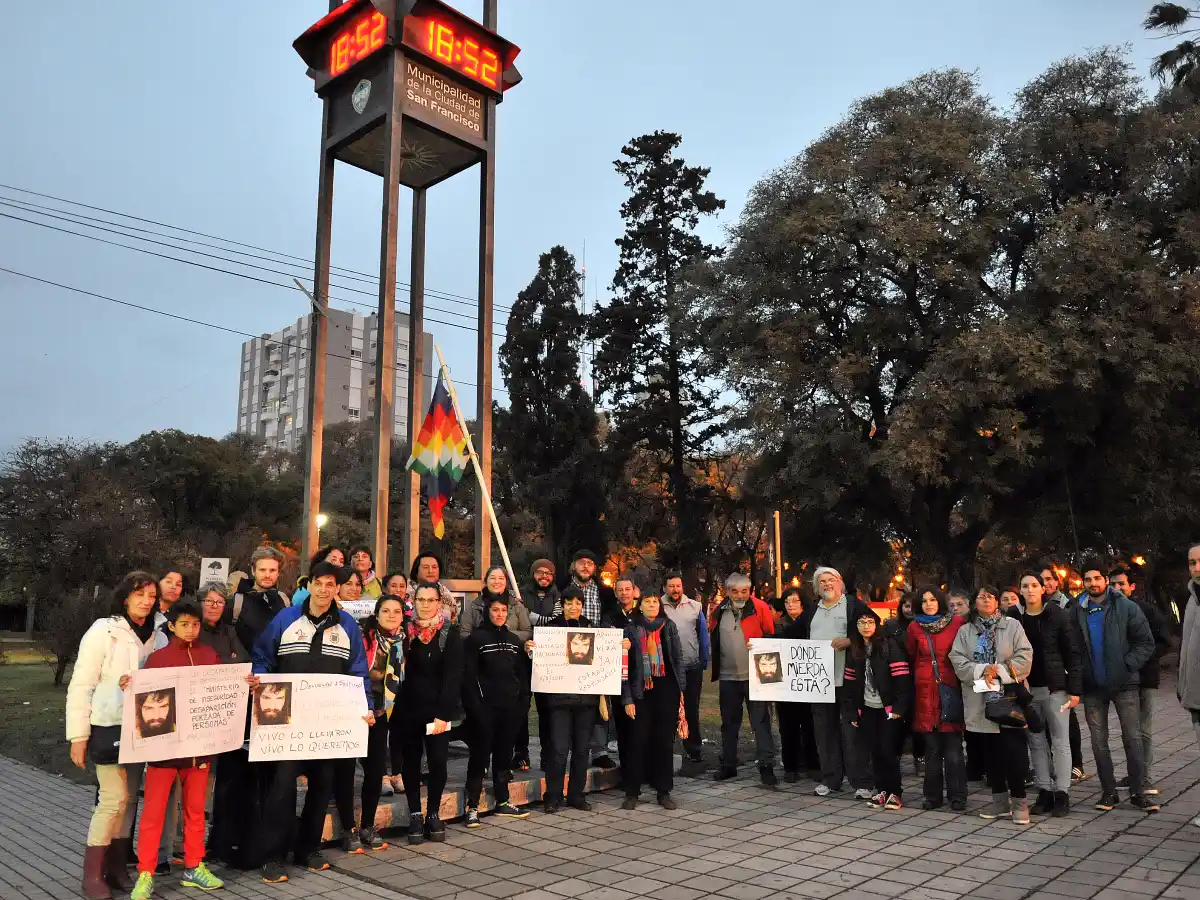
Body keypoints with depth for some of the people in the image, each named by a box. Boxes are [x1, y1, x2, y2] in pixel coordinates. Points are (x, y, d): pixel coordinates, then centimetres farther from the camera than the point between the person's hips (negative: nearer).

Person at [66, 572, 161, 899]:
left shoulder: (155, 636, 5)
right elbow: (80, 686, -9)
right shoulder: (103, 631, -9)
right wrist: (78, 736, -11)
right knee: (114, 799, -8)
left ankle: (117, 867, 21)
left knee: (129, 799, 10)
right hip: (108, 728, -5)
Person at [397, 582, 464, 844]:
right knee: (411, 762, 7)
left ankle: (433, 814, 15)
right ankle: (415, 815, 19)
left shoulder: (450, 633, -3)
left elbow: (453, 675, -8)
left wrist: (443, 713, -15)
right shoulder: (405, 630, 5)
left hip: (437, 709, -2)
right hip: (408, 709, 2)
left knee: (438, 762, -3)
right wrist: (397, 706, -3)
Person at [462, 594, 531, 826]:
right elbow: (469, 675, -9)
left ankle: (502, 802, 23)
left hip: (509, 707, 5)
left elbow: (521, 674, 15)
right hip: (484, 707, -5)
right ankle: (472, 807, 6)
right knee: (480, 755, -1)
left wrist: (524, 703, 7)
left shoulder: (514, 640, 12)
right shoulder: (476, 638, -4)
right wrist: (474, 706, -15)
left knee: (504, 754, 12)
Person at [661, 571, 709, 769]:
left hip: (692, 667, 1)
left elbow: (703, 635, 8)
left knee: (691, 709, 10)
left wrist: (704, 662, 5)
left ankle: (693, 750, 21)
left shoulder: (695, 606, 4)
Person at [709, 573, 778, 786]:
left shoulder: (760, 608, -7)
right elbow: (713, 639, 14)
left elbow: (772, 636, -1)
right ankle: (728, 764, 25)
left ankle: (766, 766, 7)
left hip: (755, 676, -4)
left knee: (761, 721, 0)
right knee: (729, 722, 14)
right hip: (728, 677, 4)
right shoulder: (719, 612, 3)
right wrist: (716, 668, 11)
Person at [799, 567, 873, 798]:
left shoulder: (854, 605, 2)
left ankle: (861, 783, 3)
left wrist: (849, 641, -17)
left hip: (846, 679, -5)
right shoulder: (811, 611, 19)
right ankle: (830, 779, 19)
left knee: (851, 732, -4)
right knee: (824, 731, 9)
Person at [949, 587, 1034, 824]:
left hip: (1009, 699, -3)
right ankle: (1000, 800, 20)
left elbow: (1024, 657, -5)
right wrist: (982, 670, -16)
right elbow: (957, 660, -1)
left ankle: (1019, 801, 7)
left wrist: (999, 671, -15)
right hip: (981, 701, 3)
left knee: (1014, 751, -4)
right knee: (991, 752, 9)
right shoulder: (965, 631, 10)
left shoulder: (1012, 626, 4)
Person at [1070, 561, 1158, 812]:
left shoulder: (1126, 607, -4)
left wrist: (1128, 665, -14)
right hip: (1093, 687, 2)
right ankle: (1108, 791, 18)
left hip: (1124, 683, -2)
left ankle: (1137, 791, 11)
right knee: (1099, 742, 8)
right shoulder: (1076, 611, 3)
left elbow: (1146, 643, -4)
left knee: (1133, 738, 0)